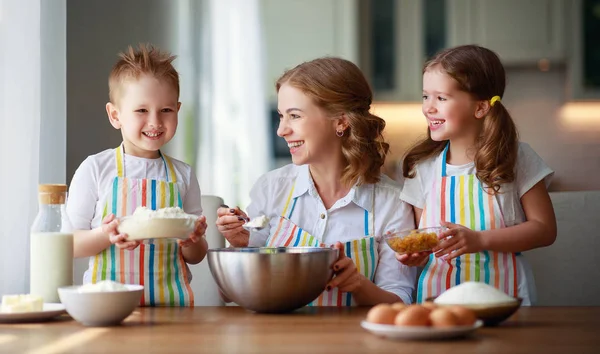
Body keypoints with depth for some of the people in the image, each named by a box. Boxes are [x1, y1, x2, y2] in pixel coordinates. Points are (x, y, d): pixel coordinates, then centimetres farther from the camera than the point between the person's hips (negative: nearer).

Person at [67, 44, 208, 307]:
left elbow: (195, 257, 16)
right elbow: (70, 245, 3)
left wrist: (192, 241, -5)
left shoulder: (182, 175, 11)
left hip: (171, 304, 3)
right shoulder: (96, 168, 3)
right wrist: (105, 235, -15)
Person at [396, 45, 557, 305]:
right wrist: (416, 255, -10)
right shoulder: (422, 168, 8)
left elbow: (544, 229, 0)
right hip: (438, 293, 2)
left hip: (502, 292, -1)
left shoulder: (517, 158, 2)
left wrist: (479, 239, -10)